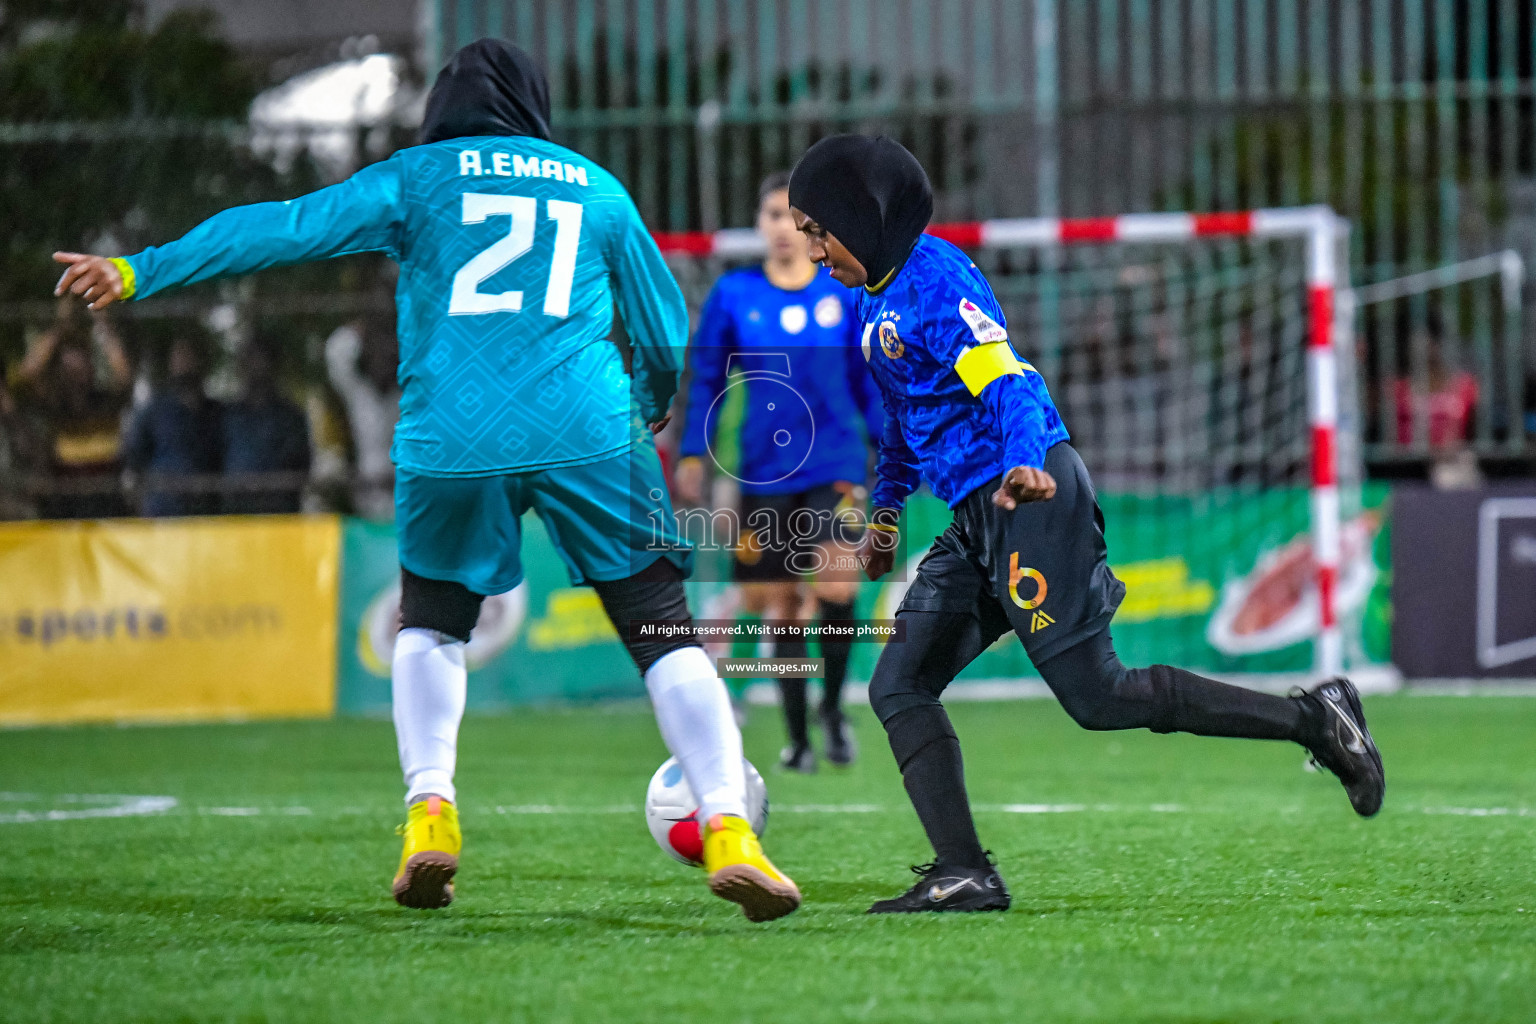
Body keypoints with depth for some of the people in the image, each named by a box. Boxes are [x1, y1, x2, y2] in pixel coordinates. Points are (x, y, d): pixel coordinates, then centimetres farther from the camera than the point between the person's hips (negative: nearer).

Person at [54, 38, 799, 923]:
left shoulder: (416, 177, 13)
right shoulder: (597, 187, 18)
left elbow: (283, 228, 6)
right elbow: (665, 328, 24)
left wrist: (141, 272, 9)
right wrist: (652, 412, 44)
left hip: (449, 443, 0)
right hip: (588, 436, 0)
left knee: (432, 623, 23)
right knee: (665, 629, 5)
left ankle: (430, 812, 5)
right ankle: (727, 828, -10)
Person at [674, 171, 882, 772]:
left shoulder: (845, 292, 5)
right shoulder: (734, 295, 4)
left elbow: (868, 377, 13)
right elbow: (705, 379, 8)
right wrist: (692, 456, 1)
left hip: (835, 459, -1)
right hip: (765, 469, 1)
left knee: (837, 579, -23)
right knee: (781, 605, 4)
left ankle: (833, 705, 0)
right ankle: (797, 738, 18)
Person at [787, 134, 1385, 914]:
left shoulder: (935, 278, -11)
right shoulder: (877, 298, 19)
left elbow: (1008, 382, -24)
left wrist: (1023, 463, -42)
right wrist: (885, 508, 41)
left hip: (1032, 500, -10)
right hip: (977, 523, 10)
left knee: (1097, 695, -12)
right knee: (899, 686, 0)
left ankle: (1312, 718, -4)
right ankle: (963, 873, -7)